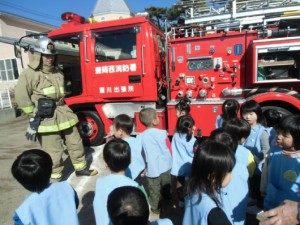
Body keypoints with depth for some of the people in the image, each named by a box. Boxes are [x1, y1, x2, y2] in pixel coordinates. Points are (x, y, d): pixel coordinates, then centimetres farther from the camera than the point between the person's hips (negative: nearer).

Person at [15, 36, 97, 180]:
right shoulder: (30, 74, -9)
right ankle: (54, 177, 19)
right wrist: (33, 115, -9)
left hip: (63, 113, 7)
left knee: (75, 142, 14)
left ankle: (81, 168, 31)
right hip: (46, 118, -7)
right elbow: (21, 96, -12)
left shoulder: (57, 72, 14)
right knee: (53, 151, 1)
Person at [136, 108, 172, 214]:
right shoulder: (162, 133, -16)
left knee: (154, 190, 19)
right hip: (165, 166, 1)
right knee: (166, 187, 26)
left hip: (152, 169, -1)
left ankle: (155, 208, 36)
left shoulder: (140, 137, -15)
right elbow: (169, 149, -4)